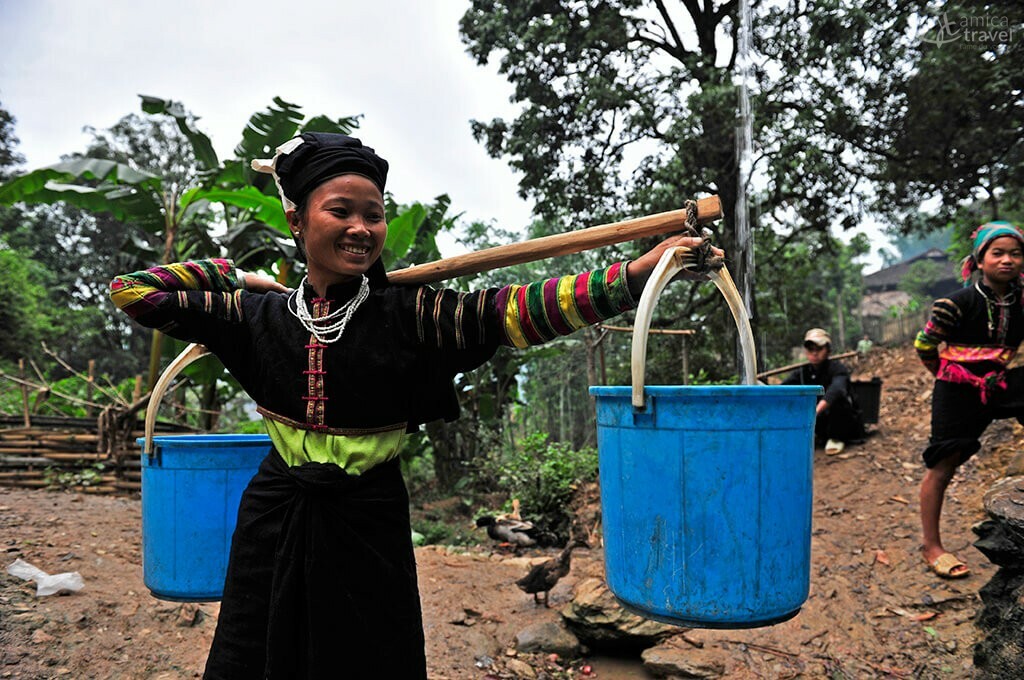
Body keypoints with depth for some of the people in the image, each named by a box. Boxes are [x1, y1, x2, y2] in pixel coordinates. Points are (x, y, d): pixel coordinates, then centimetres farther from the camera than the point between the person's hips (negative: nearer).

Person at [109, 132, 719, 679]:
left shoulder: (408, 314, -8)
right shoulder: (261, 315, -2)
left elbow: (516, 311, -22)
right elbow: (131, 291, 7)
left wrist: (641, 273, -31)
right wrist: (235, 276, 9)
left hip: (367, 528, -1)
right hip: (275, 522, 2)